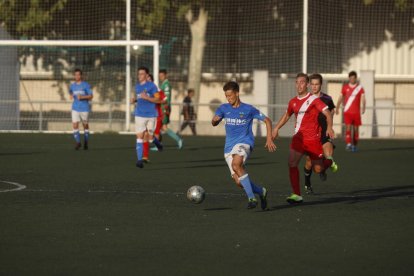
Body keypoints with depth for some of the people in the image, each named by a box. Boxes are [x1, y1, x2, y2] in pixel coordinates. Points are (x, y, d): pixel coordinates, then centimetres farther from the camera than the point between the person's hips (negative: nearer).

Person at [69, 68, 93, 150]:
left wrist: (82, 97, -20)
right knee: (75, 125, -13)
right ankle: (78, 142, -7)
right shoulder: (72, 85, 8)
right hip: (75, 109, 3)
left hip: (84, 108, -3)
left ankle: (86, 142, 23)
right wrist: (71, 96, 7)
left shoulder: (86, 85, -5)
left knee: (85, 125, 8)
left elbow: (91, 96, -7)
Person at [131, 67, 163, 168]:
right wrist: (134, 100, 4)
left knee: (150, 138, 4)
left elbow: (158, 100, -8)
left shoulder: (152, 86, -5)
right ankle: (139, 160, -12)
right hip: (139, 115, 3)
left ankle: (157, 142, 41)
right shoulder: (137, 86, 11)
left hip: (151, 115, -3)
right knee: (139, 137, -9)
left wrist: (146, 97, -21)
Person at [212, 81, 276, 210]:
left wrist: (269, 139, -3)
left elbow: (267, 120, 6)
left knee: (236, 164, -35)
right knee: (239, 181, -4)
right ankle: (261, 192, 24)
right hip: (229, 147, 5)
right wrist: (215, 120, -28)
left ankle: (252, 198, -31)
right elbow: (214, 123, -3)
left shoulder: (249, 109, -1)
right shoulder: (224, 108, 8)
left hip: (244, 142, -5)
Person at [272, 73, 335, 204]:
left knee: (317, 169, 3)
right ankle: (297, 195, -12)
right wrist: (276, 128, 20)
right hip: (298, 138, 4)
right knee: (292, 163, -16)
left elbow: (327, 113, -15)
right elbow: (287, 116, 29)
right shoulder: (293, 102, 11)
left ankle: (328, 162, 40)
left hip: (313, 138, -4)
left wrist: (329, 127, -32)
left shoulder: (314, 100, -6)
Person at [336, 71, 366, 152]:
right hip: (347, 111, 0)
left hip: (356, 112, 0)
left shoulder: (360, 87, 3)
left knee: (356, 128, 5)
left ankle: (354, 145, 14)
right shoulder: (345, 87, 8)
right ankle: (348, 144, -24)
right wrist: (337, 108, 3)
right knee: (348, 127, -14)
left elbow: (363, 98, -7)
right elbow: (340, 98, 11)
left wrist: (363, 108, -22)